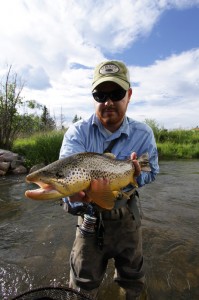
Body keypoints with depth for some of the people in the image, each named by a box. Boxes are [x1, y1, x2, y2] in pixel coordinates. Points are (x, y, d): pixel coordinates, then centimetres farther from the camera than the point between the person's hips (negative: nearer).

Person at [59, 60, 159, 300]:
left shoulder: (143, 134, -12)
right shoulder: (77, 132, -18)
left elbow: (151, 172, -1)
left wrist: (136, 175, -24)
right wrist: (79, 197, -54)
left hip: (127, 214, 2)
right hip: (90, 214, -1)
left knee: (133, 278, 26)